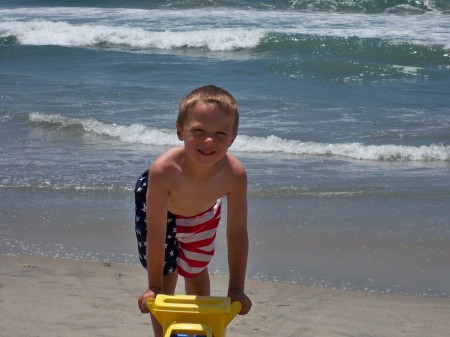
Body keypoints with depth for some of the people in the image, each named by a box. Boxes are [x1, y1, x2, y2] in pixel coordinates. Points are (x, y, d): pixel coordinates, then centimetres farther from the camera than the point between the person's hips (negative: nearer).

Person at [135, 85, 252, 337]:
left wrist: (236, 290, -25)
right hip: (160, 208, -3)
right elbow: (156, 233, -36)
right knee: (167, 274, -4)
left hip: (203, 211, 3)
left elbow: (237, 234, -30)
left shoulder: (234, 174, -40)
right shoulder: (164, 171, -46)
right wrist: (154, 287, -28)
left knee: (196, 272, 19)